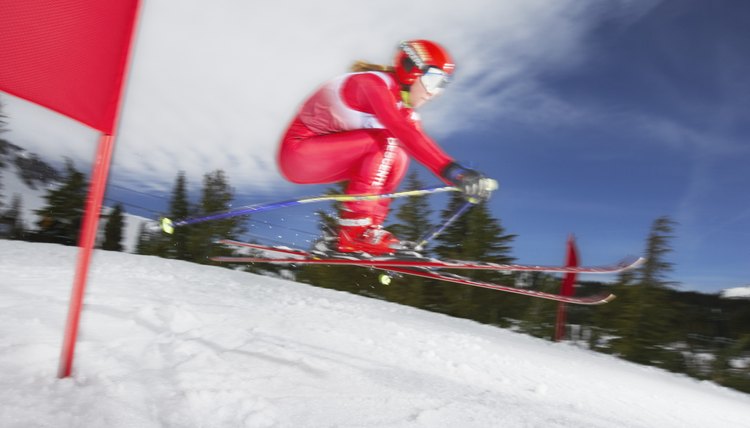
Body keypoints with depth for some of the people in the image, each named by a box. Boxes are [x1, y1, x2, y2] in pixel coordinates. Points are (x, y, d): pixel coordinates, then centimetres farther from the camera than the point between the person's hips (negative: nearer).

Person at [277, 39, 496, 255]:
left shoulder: (402, 107, 7)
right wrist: (451, 170, -42)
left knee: (397, 156, 0)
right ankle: (354, 230, -23)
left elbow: (416, 144, -1)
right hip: (297, 149, -8)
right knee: (385, 142, -23)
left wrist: (467, 181, -11)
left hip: (322, 160, 8)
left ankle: (369, 227, -4)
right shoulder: (374, 82, -19)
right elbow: (404, 131, -35)